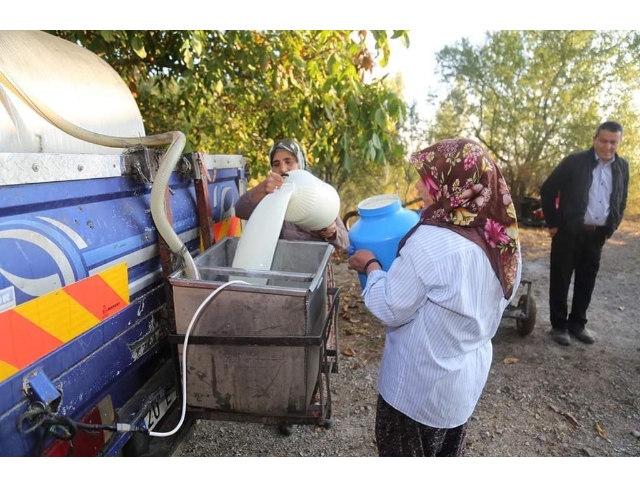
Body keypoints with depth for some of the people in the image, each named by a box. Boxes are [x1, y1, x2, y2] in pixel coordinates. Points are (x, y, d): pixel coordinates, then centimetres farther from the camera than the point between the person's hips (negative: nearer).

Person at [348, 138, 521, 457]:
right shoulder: (500, 237, -6)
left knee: (405, 451, 19)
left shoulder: (432, 240, -30)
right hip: (469, 373, 7)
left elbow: (390, 308, -22)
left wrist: (370, 266, -7)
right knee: (447, 449, 29)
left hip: (421, 382, -7)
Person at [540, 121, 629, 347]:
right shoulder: (575, 161, -7)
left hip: (598, 234, 5)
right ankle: (559, 325, 15)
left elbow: (621, 200, 19)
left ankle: (577, 323, 25)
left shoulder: (622, 167, 8)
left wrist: (612, 226, 9)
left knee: (586, 281, 11)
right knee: (561, 279, 3)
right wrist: (553, 223, -7)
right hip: (569, 231, -4)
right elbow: (547, 190, -6)